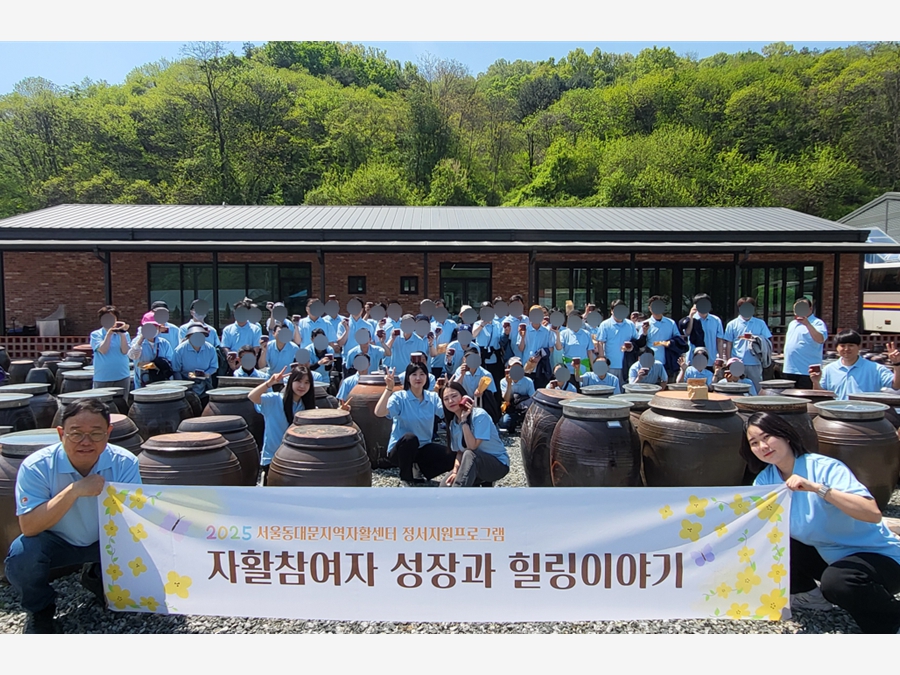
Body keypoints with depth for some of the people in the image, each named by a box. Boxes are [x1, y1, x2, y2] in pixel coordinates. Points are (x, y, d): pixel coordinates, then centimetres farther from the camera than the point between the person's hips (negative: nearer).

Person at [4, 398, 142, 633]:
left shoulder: (124, 463, -20)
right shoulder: (36, 467, -22)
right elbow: (28, 527, -29)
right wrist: (74, 490, -40)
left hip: (106, 540, 1)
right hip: (56, 542, -1)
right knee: (21, 555, -31)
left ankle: (98, 578, 12)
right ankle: (40, 609, 3)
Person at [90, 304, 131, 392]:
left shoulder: (124, 334, 5)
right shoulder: (96, 334, 1)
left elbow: (125, 351, -9)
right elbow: (103, 350, -15)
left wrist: (121, 334, -16)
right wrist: (109, 333, -18)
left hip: (121, 377, 2)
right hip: (102, 378, -1)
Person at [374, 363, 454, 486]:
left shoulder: (433, 397, 1)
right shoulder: (399, 397, -13)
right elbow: (379, 412, -30)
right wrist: (389, 388, -36)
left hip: (423, 448, 4)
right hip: (399, 449, -4)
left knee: (451, 457, -19)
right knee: (410, 438, -38)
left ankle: (419, 471, 7)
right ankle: (405, 479, -13)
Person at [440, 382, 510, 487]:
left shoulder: (479, 415, -20)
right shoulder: (453, 424, 1)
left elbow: (472, 447, -28)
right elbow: (459, 452, 5)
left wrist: (464, 420, -29)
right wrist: (455, 471, -13)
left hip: (498, 464, -7)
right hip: (473, 466, 7)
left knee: (469, 454, -37)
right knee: (445, 486, -14)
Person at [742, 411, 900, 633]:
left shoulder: (825, 468, -23)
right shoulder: (765, 480, -5)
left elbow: (873, 514, -35)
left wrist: (817, 488, -42)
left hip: (877, 555, -6)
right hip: (828, 557, 6)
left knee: (835, 581, -34)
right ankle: (811, 595, 15)